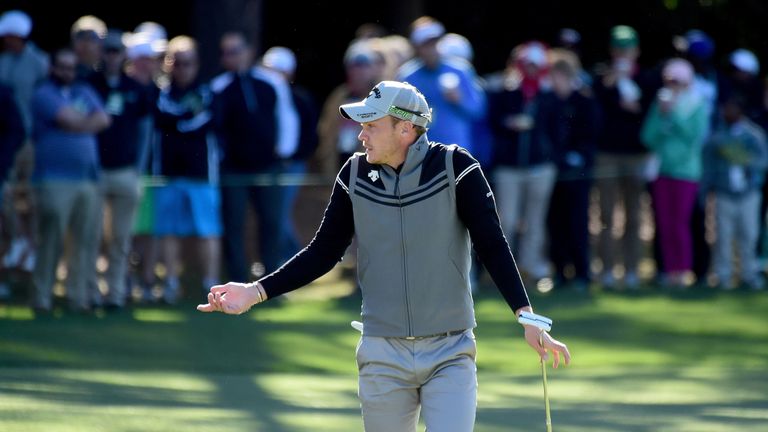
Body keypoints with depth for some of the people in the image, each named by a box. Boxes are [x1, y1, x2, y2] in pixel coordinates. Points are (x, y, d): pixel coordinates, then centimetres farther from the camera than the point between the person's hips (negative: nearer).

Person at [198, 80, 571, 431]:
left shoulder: (455, 167, -9)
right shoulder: (355, 175, 1)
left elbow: (491, 245, -11)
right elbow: (323, 253, 6)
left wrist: (527, 317, -20)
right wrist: (257, 292, -4)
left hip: (450, 354, -3)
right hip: (383, 356, 3)